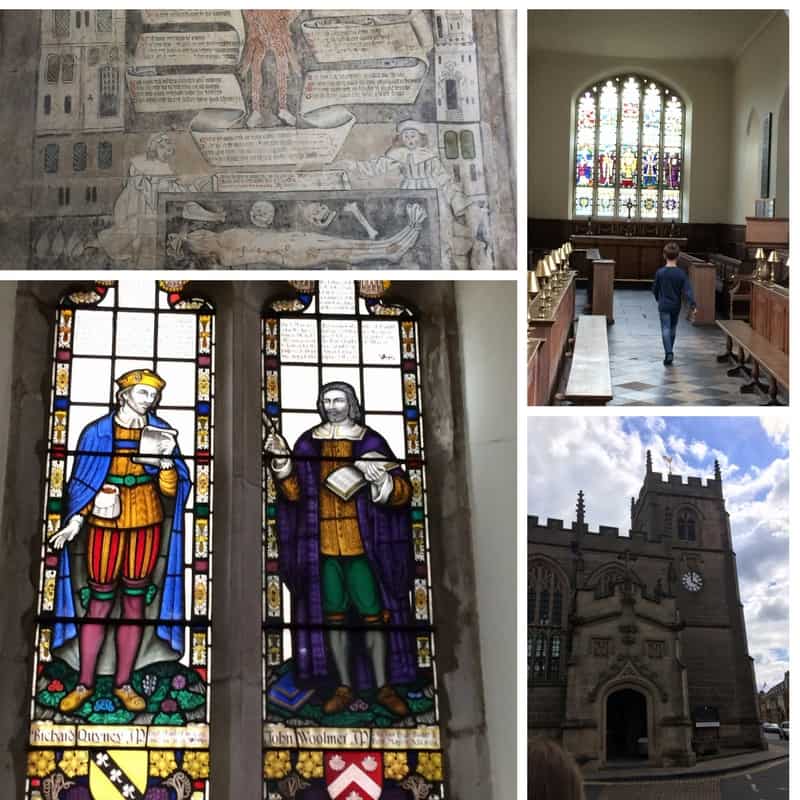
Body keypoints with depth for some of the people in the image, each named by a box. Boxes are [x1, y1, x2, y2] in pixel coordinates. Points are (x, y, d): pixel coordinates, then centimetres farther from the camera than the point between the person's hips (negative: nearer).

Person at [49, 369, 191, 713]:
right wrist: (76, 520, -10)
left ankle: (123, 683, 16)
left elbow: (170, 489, 0)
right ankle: (85, 683, 15)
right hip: (105, 524, -2)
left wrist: (167, 458, -17)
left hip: (146, 524, 2)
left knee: (134, 601, 7)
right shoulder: (97, 432, -3)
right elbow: (82, 481, 1)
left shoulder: (160, 431, 2)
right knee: (100, 602, 4)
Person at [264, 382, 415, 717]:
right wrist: (282, 462, -9)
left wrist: (380, 479, -24)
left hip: (362, 544, -2)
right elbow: (295, 492, 6)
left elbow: (403, 491, -4)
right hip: (324, 545, 3)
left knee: (373, 614, -3)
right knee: (334, 615, 6)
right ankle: (344, 687, 17)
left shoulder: (371, 442, 0)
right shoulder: (308, 443, 8)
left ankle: (384, 687, 9)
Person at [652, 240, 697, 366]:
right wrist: (693, 305, -18)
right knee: (673, 329, 18)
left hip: (664, 306, -2)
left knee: (666, 329, -3)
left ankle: (668, 352, -22)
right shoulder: (681, 273, -9)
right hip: (676, 306, 2)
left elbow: (655, 289, 2)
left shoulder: (660, 272, -10)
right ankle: (669, 352, 29)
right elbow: (688, 290, -16)